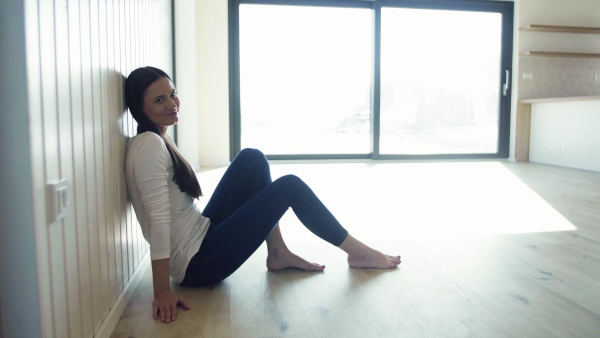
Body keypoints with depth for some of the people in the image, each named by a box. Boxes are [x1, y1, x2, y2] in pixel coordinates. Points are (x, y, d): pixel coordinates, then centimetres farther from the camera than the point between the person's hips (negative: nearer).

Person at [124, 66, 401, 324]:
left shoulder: (159, 140, 10)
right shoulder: (148, 145, -19)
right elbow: (159, 219, -25)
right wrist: (162, 293, -24)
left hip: (202, 234, 9)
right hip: (197, 264, -9)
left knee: (252, 159, 3)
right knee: (290, 186, -8)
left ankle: (278, 254, 6)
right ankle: (357, 252, 9)